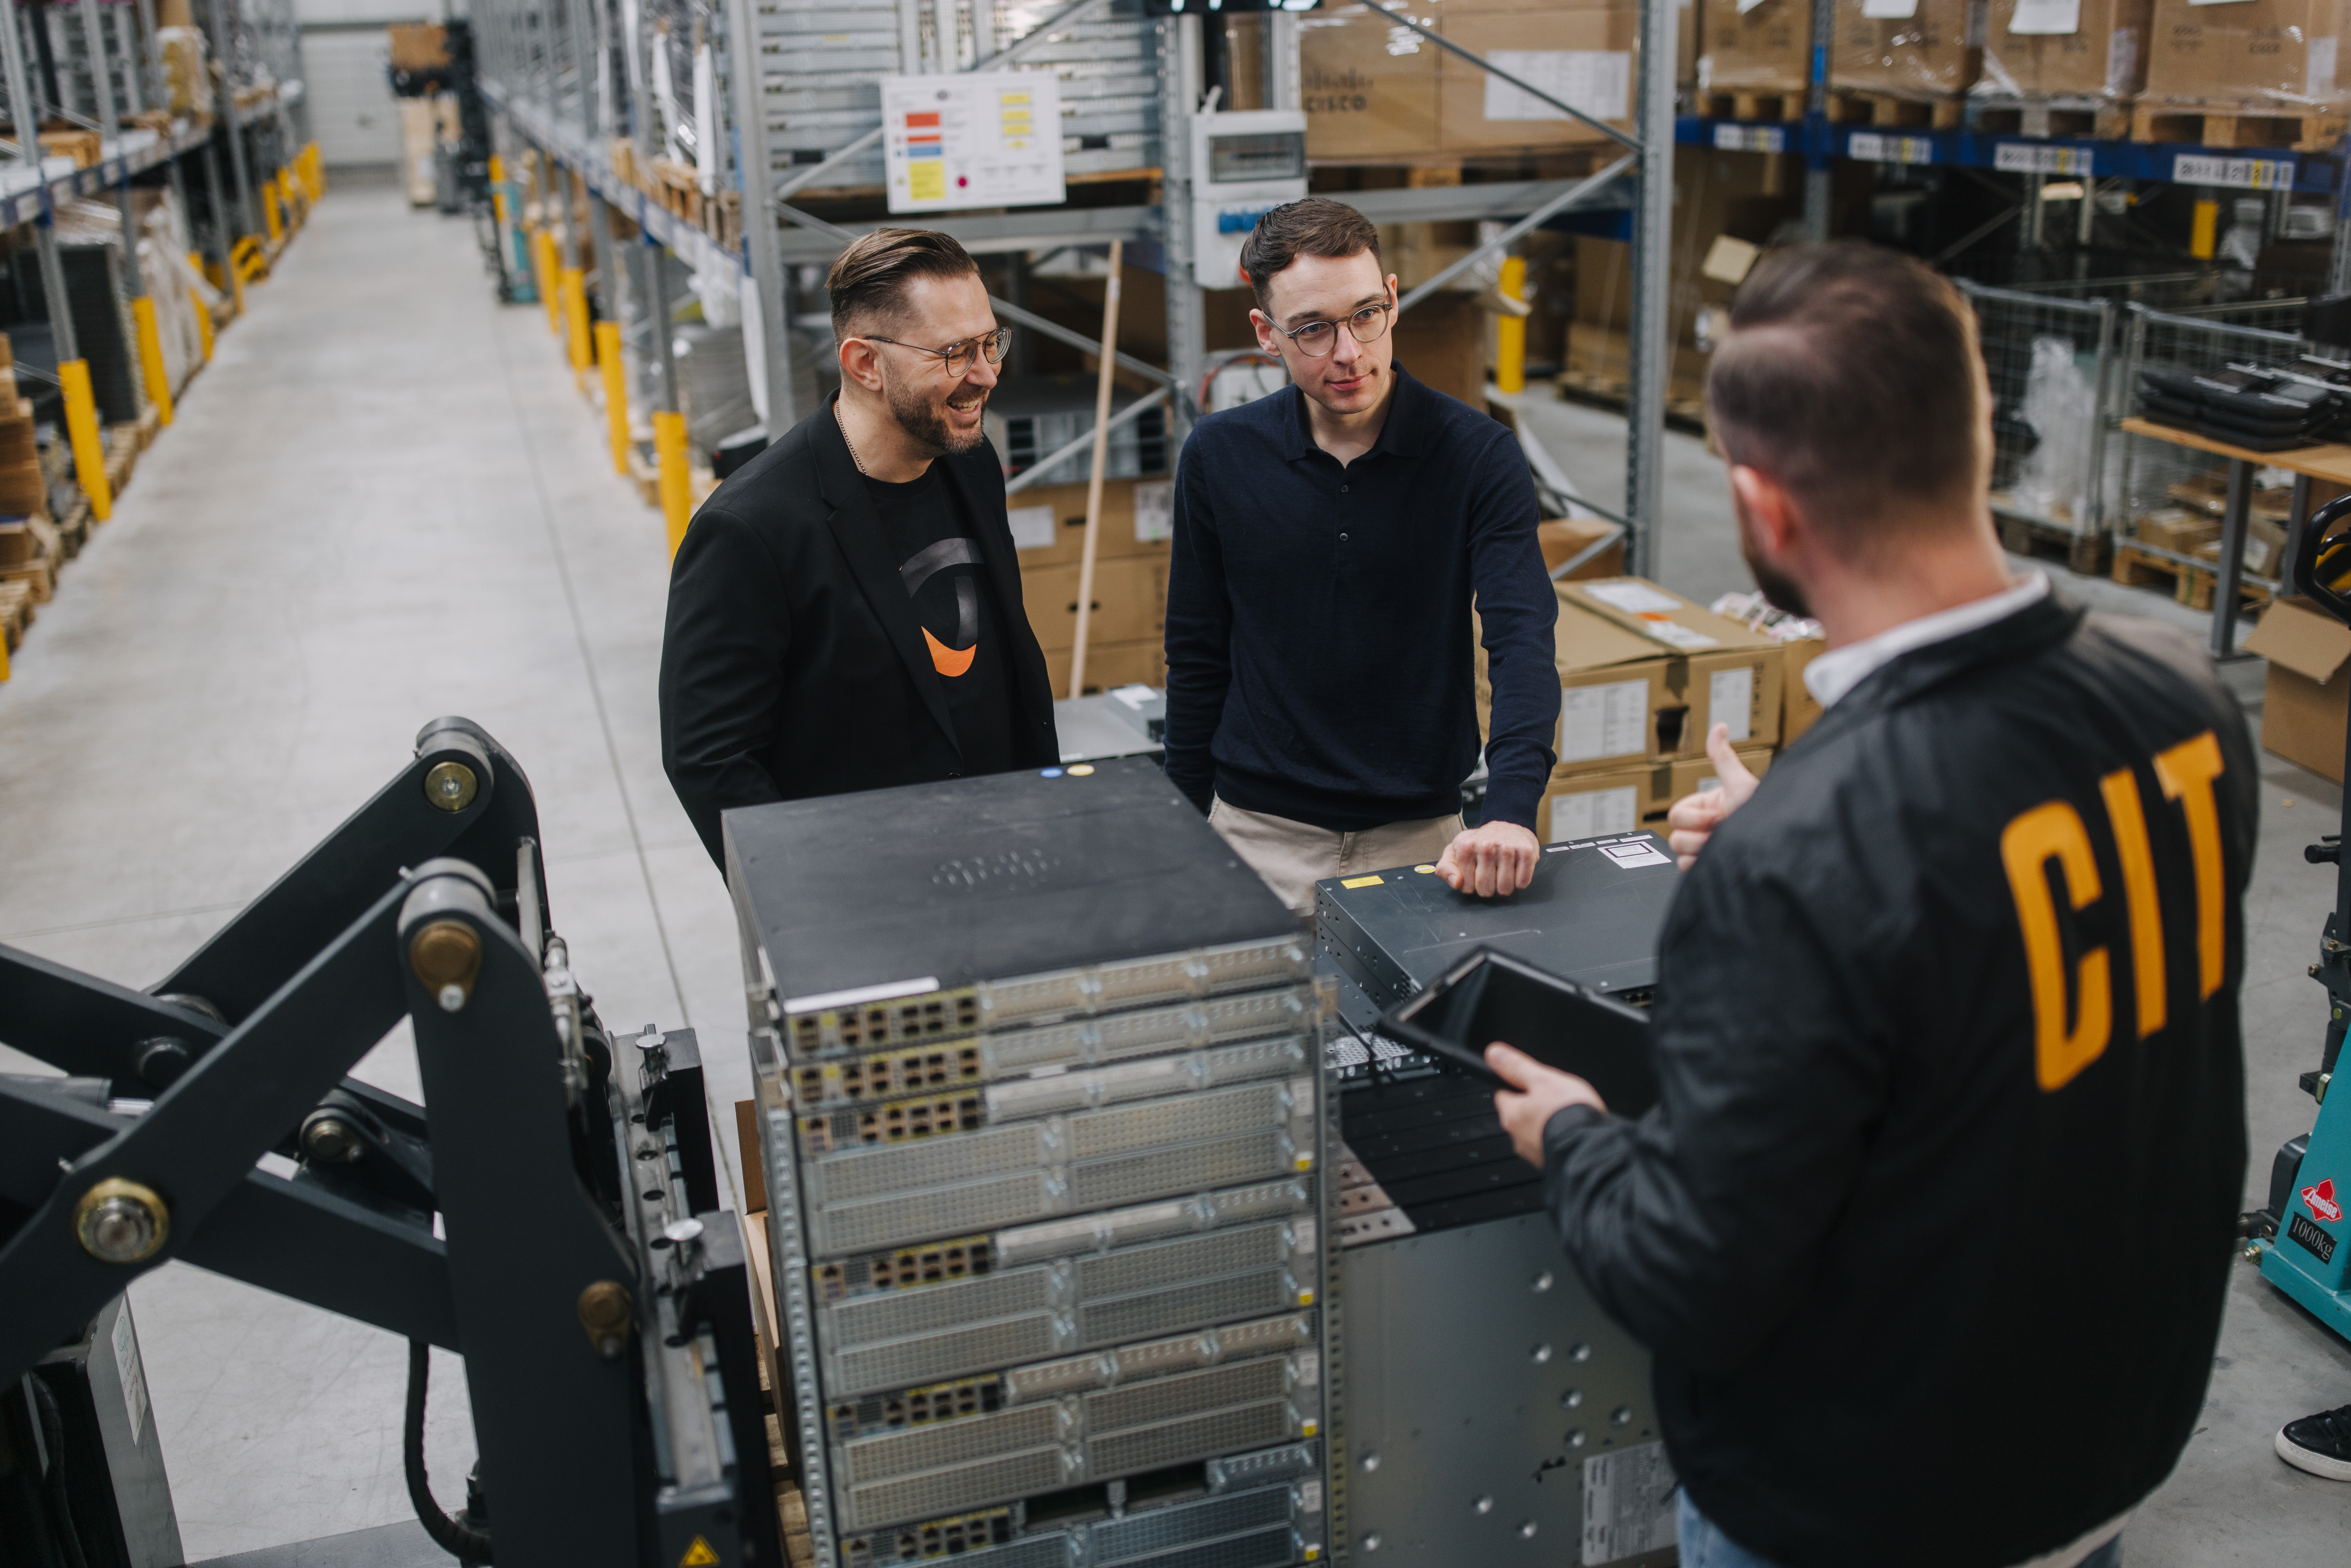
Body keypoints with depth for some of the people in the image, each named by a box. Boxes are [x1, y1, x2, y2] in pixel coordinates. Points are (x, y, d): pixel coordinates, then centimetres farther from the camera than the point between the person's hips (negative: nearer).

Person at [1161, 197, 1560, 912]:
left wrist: (1510, 811, -35)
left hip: (1423, 833, -1)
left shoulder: (1478, 456, -9)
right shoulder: (1221, 456, -3)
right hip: (1261, 833, 1)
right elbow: (1197, 656, 6)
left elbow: (1523, 638, -19)